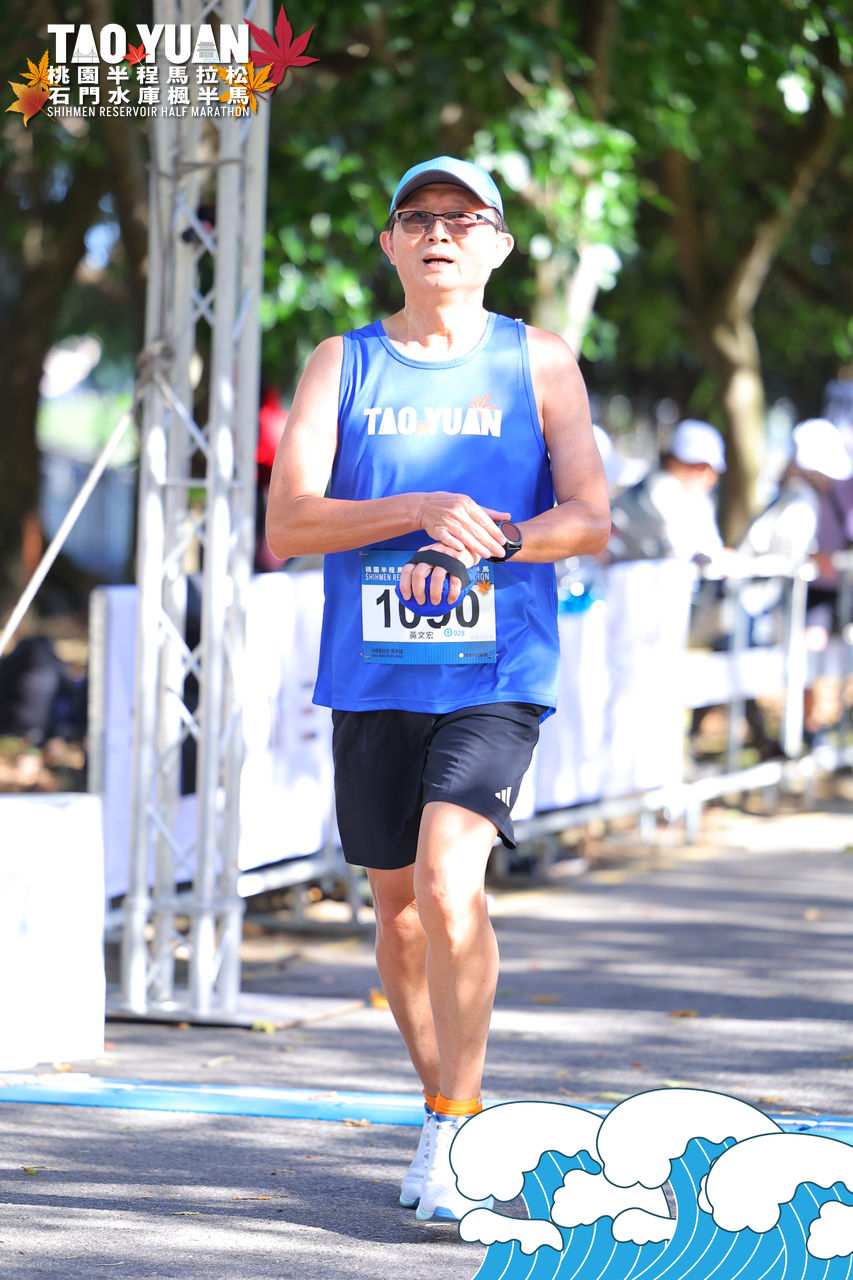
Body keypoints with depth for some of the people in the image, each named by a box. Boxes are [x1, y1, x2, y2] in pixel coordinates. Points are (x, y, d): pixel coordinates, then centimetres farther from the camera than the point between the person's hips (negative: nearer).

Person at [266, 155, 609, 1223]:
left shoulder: (539, 362, 6)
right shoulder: (342, 365, 7)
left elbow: (589, 520, -1)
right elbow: (286, 524, -3)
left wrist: (493, 540, -19)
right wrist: (420, 511, -17)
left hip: (497, 671, -3)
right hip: (371, 675, 3)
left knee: (449, 878, -20)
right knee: (397, 904, 9)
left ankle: (452, 1137, -14)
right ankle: (443, 1110, 28)